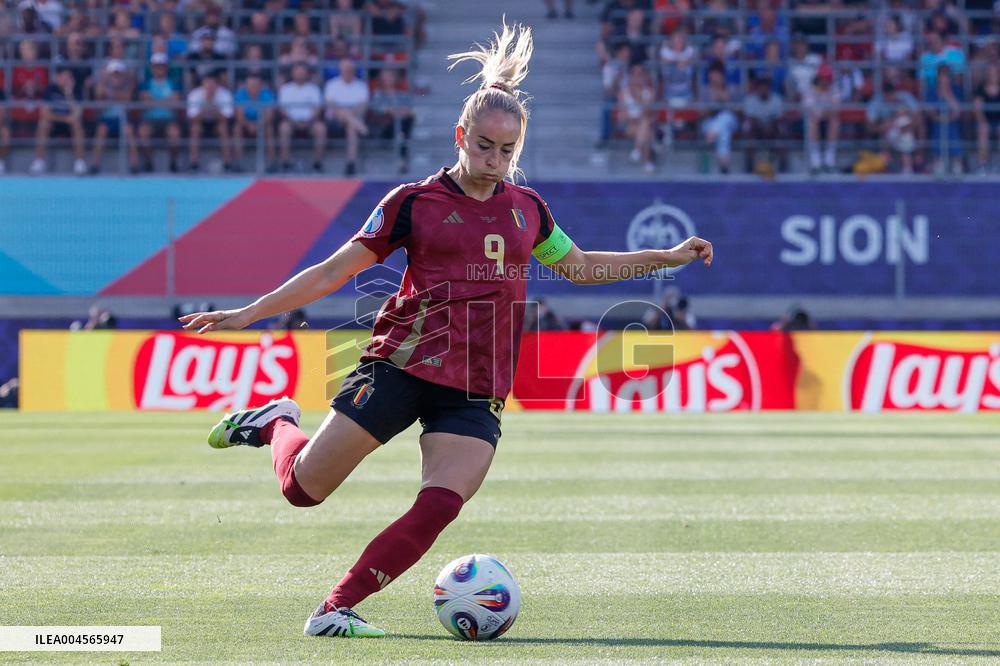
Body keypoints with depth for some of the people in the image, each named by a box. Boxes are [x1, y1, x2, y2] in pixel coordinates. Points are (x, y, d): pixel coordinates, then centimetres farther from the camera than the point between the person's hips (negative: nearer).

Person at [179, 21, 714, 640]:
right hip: (402, 363, -3)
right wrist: (249, 313, -3)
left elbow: (581, 265, 29)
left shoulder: (527, 209, 12)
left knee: (439, 508, -19)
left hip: (477, 390, 3)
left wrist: (666, 257, 24)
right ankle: (275, 423, 29)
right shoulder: (414, 202, 0)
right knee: (305, 487, -6)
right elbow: (333, 272, 2)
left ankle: (336, 609, -10)